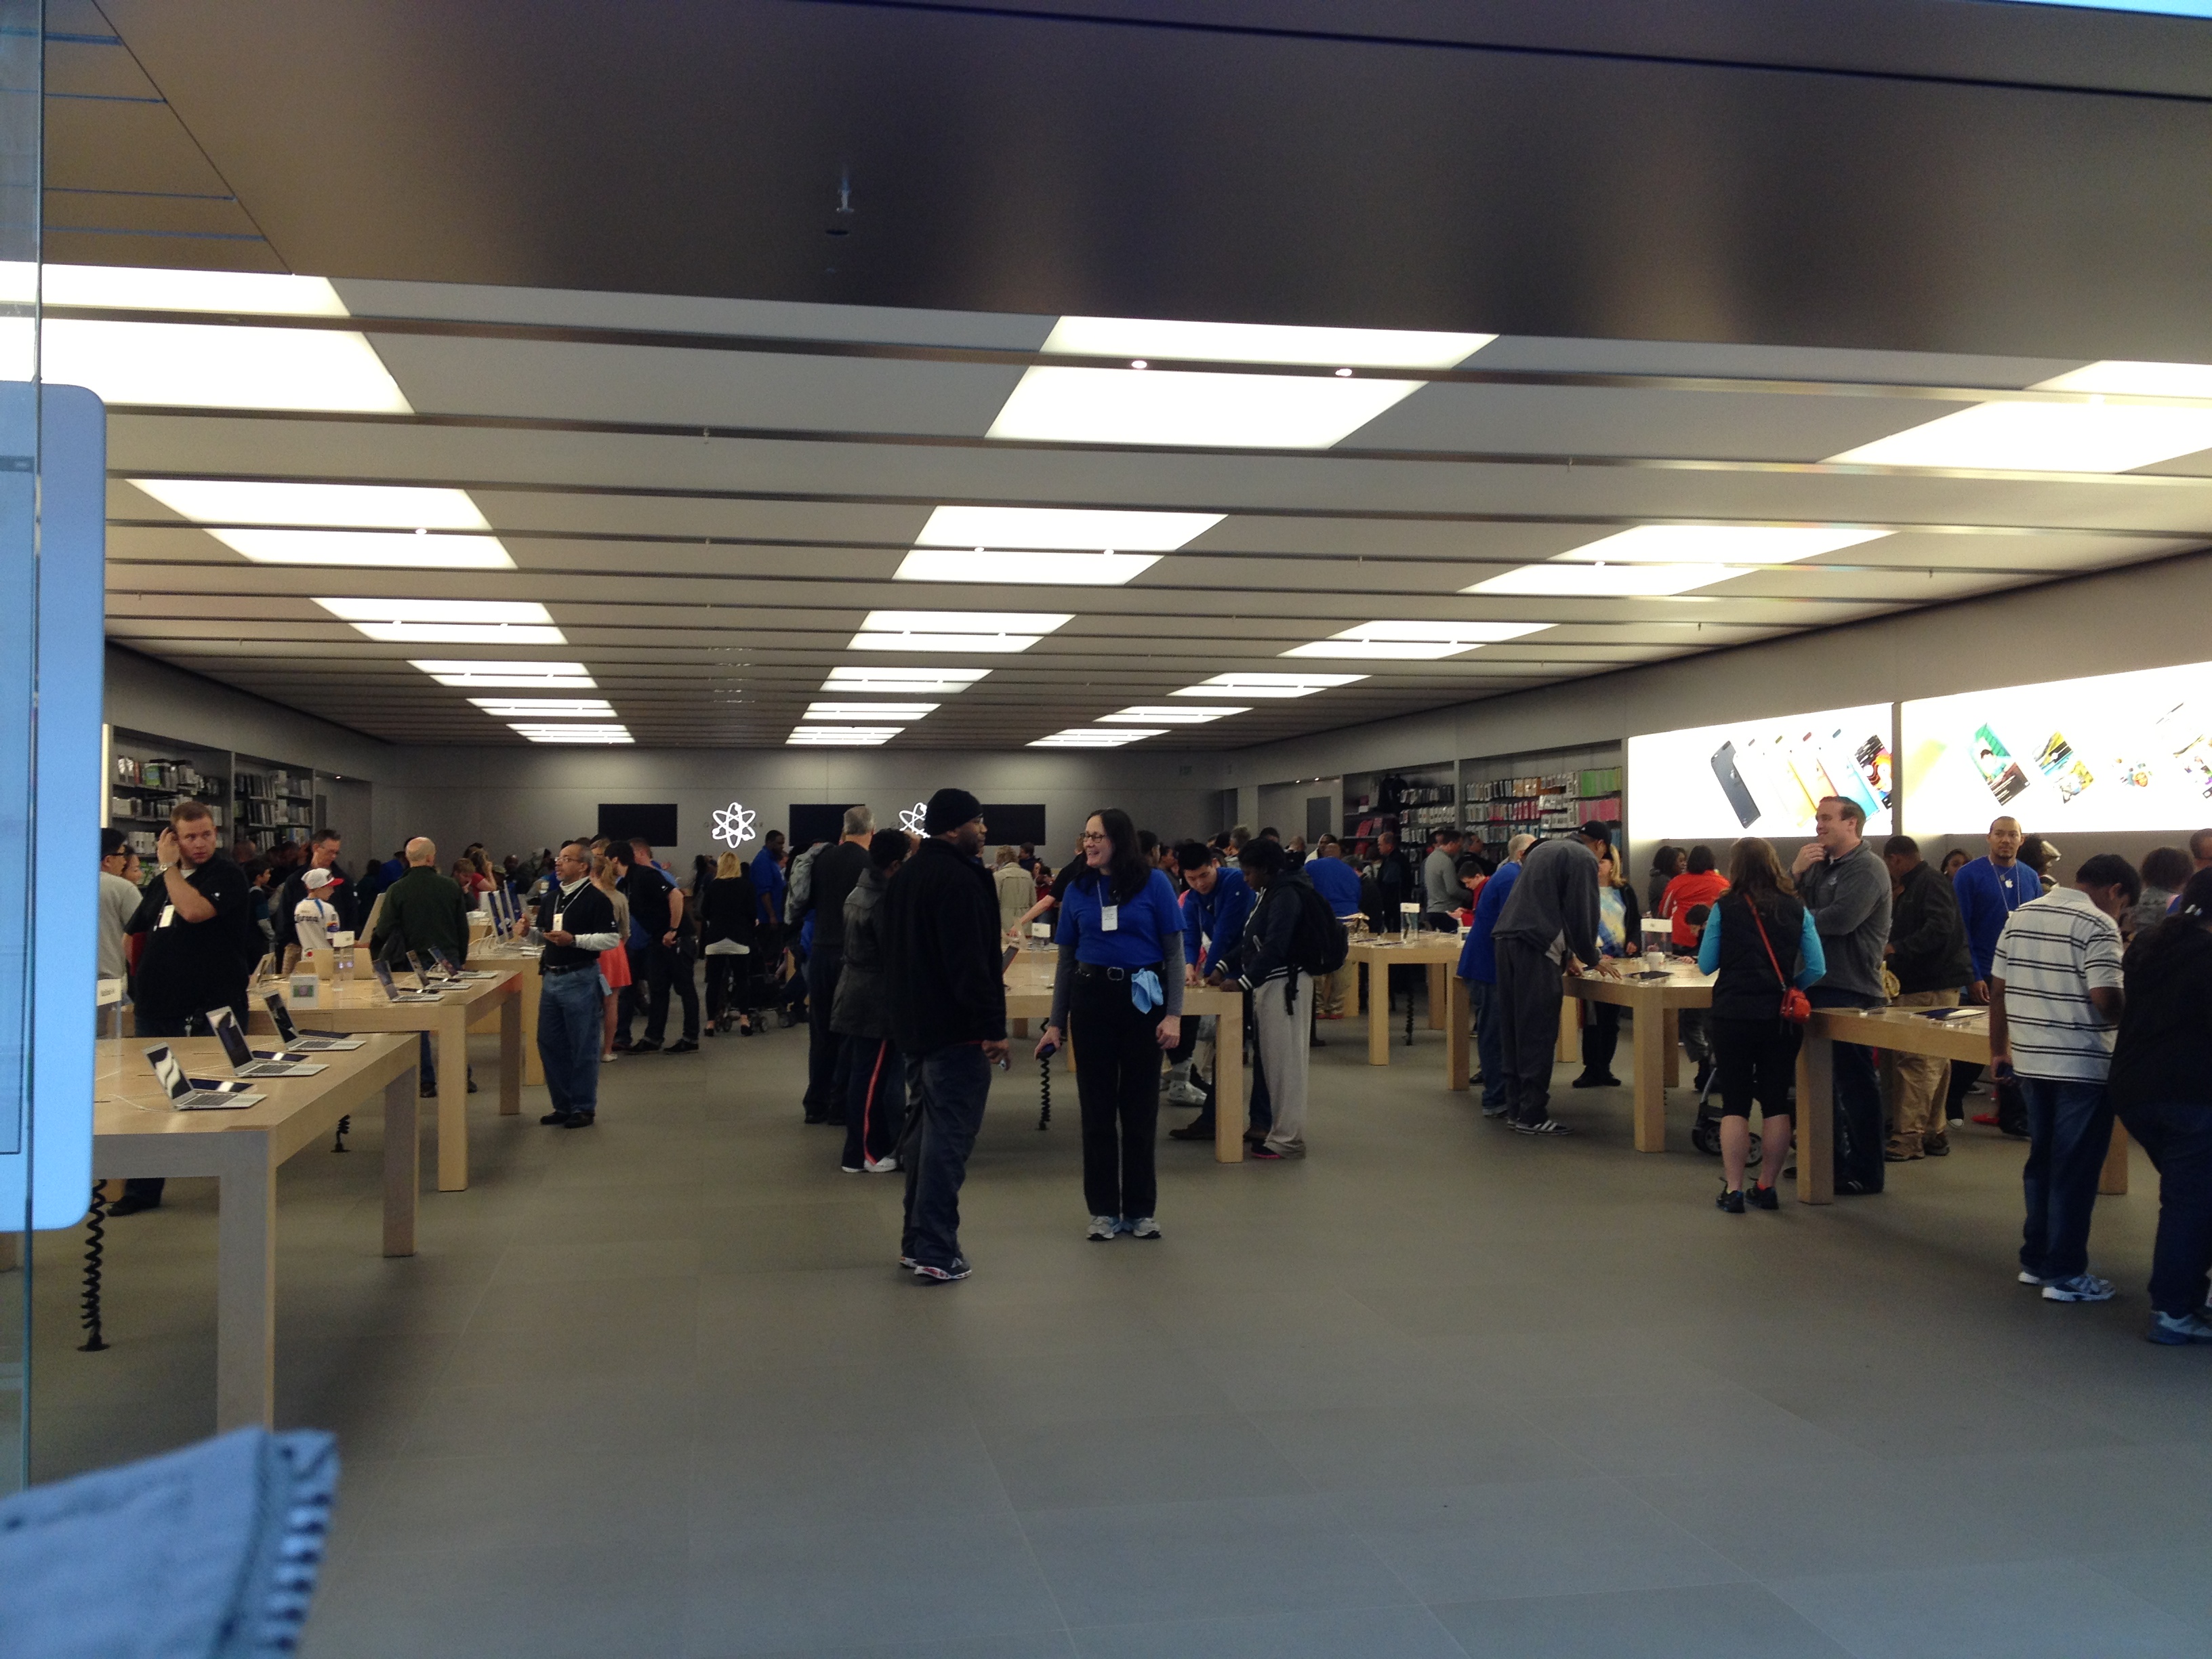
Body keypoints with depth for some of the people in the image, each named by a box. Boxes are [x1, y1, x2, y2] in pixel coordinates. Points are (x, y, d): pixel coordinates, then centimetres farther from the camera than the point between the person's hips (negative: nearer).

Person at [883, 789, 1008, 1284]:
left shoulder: (906, 876, 14)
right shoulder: (958, 878, -18)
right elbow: (971, 960, -24)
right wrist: (992, 1025, -22)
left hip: (914, 1024, 10)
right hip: (954, 1029, -10)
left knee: (922, 1130, 16)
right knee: (948, 1137, -6)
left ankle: (915, 1240, 22)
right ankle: (937, 1254, -5)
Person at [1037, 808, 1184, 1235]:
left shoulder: (1154, 884, -4)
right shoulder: (1078, 890, 4)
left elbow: (1174, 952, -3)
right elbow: (1067, 960, 10)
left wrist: (1174, 1013, -11)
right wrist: (1056, 1023, 7)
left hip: (1143, 999, -2)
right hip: (1091, 999, 2)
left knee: (1140, 1108, 6)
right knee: (1097, 1109, 7)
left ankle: (1141, 1209, 18)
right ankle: (1104, 1210, 17)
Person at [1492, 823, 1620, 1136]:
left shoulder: (1544, 849, 27)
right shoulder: (1584, 858, 0)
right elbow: (1583, 911, -5)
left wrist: (1568, 953, 35)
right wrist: (1592, 958, 10)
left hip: (1506, 939, 9)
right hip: (1535, 947, -9)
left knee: (1514, 1028, 12)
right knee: (1538, 1033, -5)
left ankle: (1518, 1107, 18)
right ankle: (1533, 1115, -4)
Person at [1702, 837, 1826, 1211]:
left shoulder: (1724, 908, -6)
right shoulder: (1797, 909, 2)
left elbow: (1706, 965, 1)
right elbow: (1817, 968, 0)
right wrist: (1786, 987, 15)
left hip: (1734, 1015, -2)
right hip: (1781, 1017, 2)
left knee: (1734, 1104, 3)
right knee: (1776, 1103, 10)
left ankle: (1733, 1189, 2)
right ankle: (1766, 1187, 15)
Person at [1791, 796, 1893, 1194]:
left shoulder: (1867, 870, -10)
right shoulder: (1821, 863, 18)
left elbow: (1839, 919, -25)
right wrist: (1796, 871, -8)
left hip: (1851, 990, -9)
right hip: (1818, 984, 9)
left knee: (1855, 1081, -4)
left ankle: (1865, 1172, 2)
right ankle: (1830, 1158, 26)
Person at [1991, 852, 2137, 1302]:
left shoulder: (2021, 916, 10)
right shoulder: (2098, 926, -12)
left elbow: (1998, 989, 11)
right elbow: (2107, 999, -21)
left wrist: (1999, 1050, 18)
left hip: (2031, 1061, 7)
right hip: (2083, 1066, -7)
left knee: (2041, 1161, 17)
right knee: (2075, 1171, 0)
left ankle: (2035, 1260, 24)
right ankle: (2065, 1275, 5)